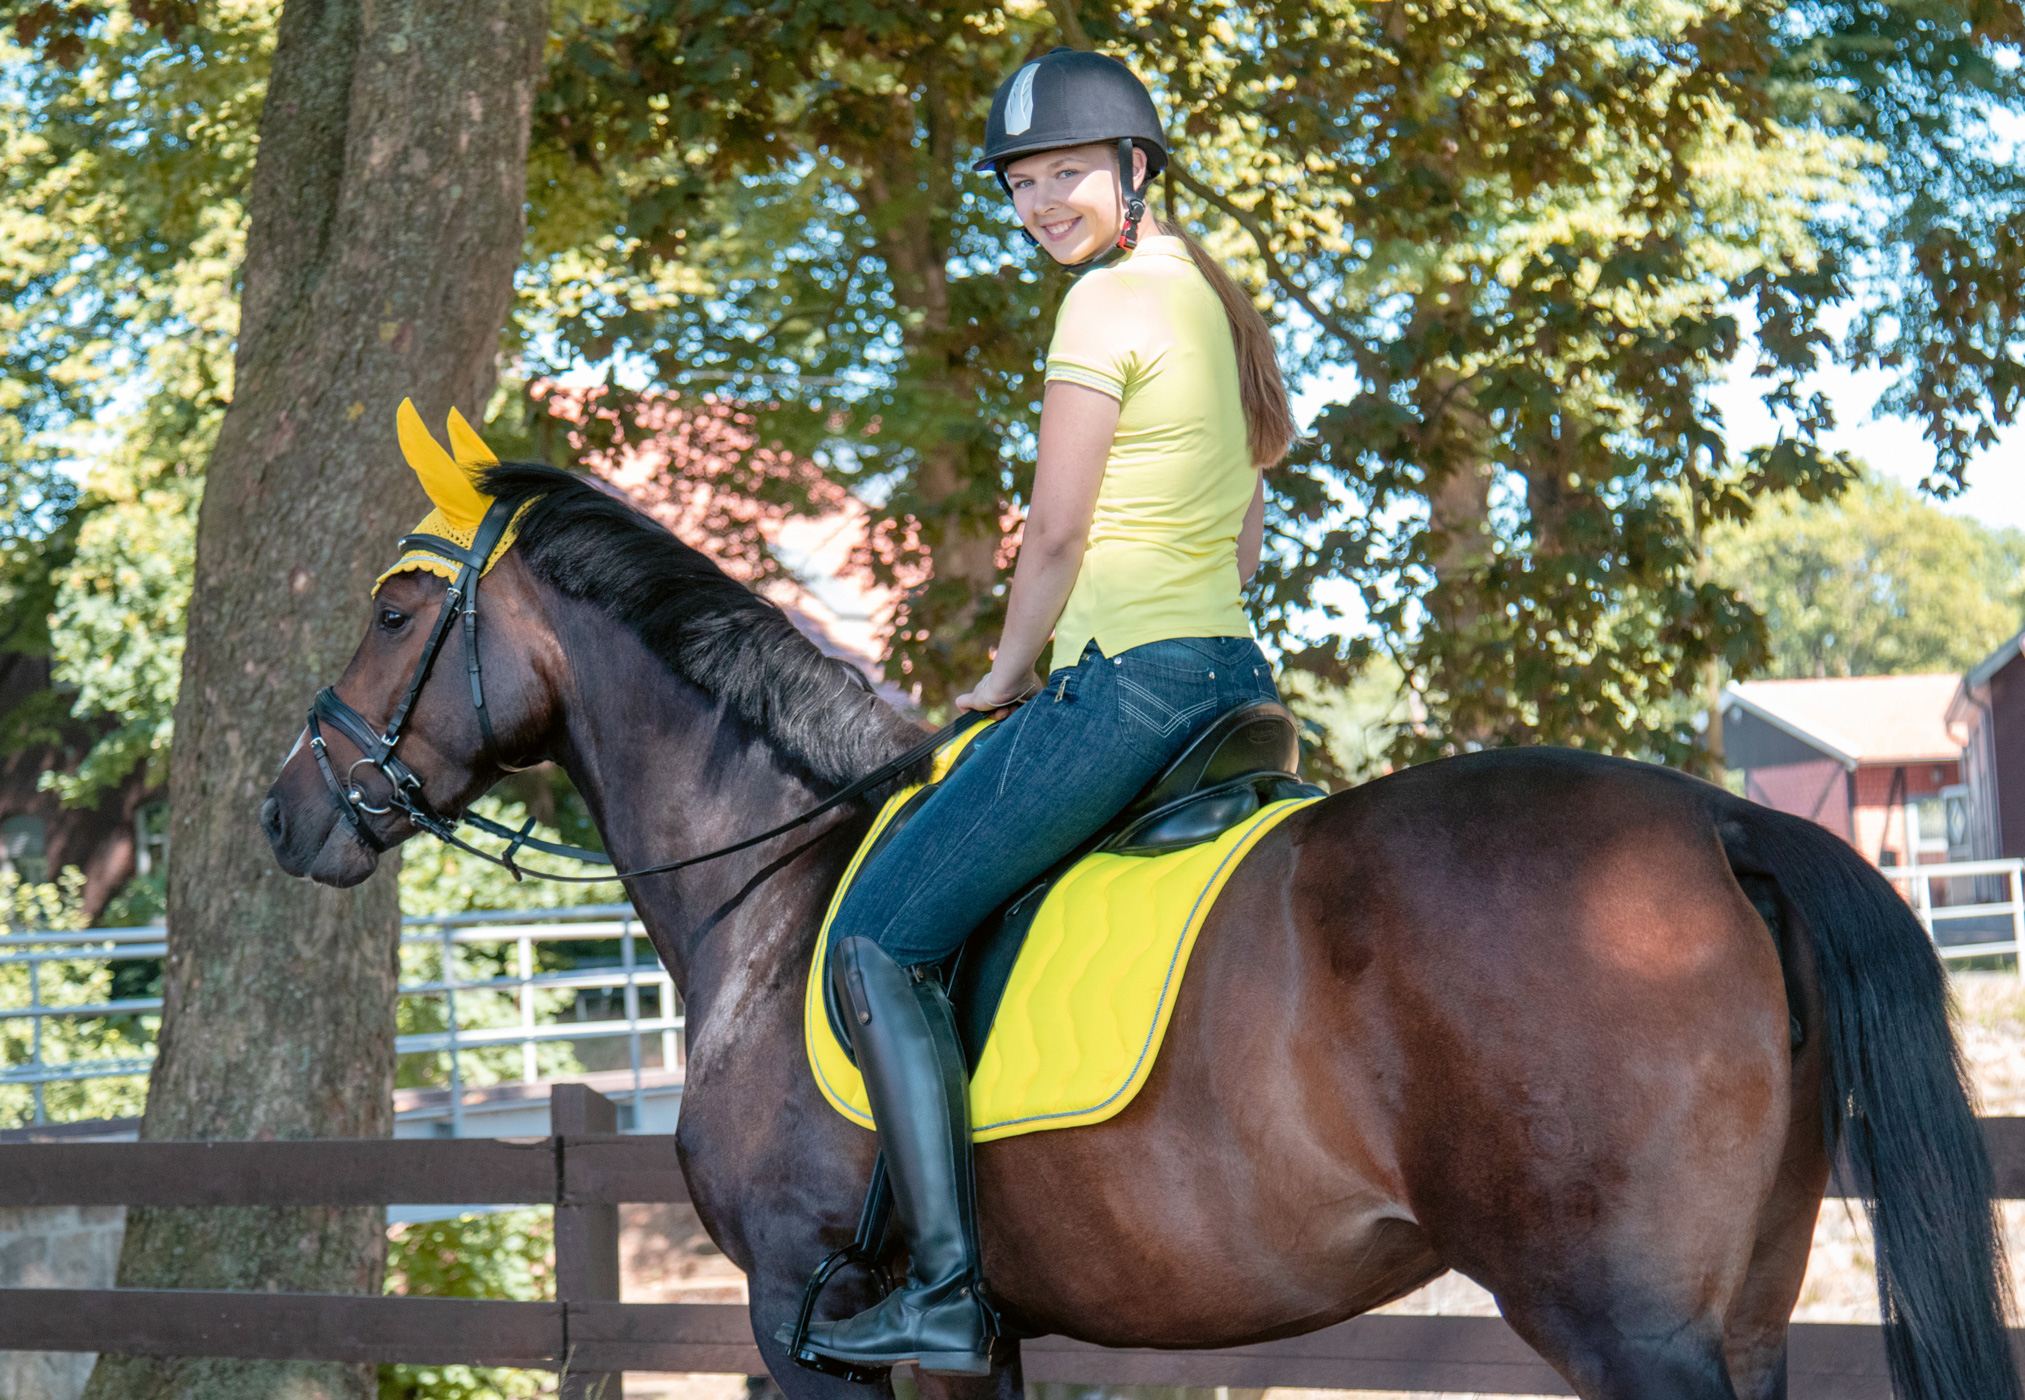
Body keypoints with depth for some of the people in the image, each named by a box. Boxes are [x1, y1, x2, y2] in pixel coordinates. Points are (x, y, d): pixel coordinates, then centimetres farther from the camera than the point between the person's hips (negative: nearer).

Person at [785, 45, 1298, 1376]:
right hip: (1234, 669, 10)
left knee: (879, 939, -6)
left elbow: (1058, 530, -12)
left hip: (1126, 680, -10)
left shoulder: (1109, 300, -10)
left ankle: (948, 1291, -13)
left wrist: (1009, 673, 3)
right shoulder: (1218, 299, 18)